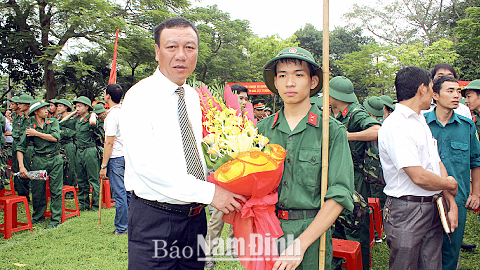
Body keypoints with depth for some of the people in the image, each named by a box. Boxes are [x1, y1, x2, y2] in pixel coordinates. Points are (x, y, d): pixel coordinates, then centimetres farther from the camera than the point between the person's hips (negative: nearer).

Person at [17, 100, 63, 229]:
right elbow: (20, 148, -1)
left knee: (56, 190, 0)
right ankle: (38, 216, 26)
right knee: (37, 190, 7)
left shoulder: (53, 122, 3)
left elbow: (55, 137, -13)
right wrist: (21, 166, -12)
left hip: (55, 160, -1)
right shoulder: (30, 129, 3)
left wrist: (36, 134, -7)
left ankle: (55, 219, 8)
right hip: (39, 161, 1)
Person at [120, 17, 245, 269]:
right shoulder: (139, 97, -12)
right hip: (153, 219, -6)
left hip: (195, 216, 6)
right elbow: (146, 164, -22)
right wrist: (208, 192, -24)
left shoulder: (193, 97, 9)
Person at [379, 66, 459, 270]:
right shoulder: (395, 125, -18)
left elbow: (437, 164, 12)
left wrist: (452, 205, 4)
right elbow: (419, 177, -22)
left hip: (432, 209, 8)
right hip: (406, 212, -8)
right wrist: (451, 184, -3)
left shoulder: (421, 122, 14)